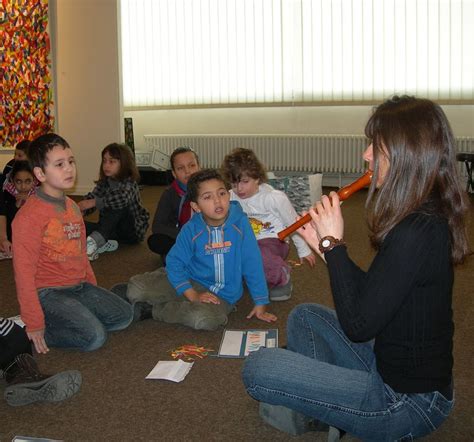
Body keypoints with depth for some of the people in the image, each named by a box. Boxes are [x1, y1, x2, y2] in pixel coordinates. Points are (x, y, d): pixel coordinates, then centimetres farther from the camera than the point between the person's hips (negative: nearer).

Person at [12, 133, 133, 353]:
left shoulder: (73, 207, 10)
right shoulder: (30, 215, -17)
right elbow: (24, 272, -17)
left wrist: (94, 292, 16)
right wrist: (34, 323, -17)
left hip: (79, 286, 8)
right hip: (48, 293, -8)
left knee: (123, 315, 0)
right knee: (94, 337, -21)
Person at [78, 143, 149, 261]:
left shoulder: (129, 183, -13)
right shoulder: (103, 183, 5)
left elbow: (122, 199, -35)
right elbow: (91, 198, -9)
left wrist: (94, 202, -41)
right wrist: (80, 208, -31)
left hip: (133, 229, -5)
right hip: (111, 228, 5)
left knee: (117, 207, -35)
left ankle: (94, 240, -51)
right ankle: (106, 242, -35)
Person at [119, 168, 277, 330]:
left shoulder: (240, 223, -14)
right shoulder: (191, 230, -11)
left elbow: (252, 263, -9)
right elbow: (174, 263, -6)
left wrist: (261, 303, -6)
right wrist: (193, 295, -17)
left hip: (221, 294, 0)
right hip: (190, 282, 1)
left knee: (207, 319, -36)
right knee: (136, 288, -19)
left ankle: (157, 309, -10)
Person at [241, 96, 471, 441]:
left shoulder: (416, 234, -29)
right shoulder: (429, 218, 3)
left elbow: (357, 326, -24)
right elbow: (371, 295, 9)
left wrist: (334, 244, -17)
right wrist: (325, 245, 1)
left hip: (408, 402, -10)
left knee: (257, 368, -10)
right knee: (305, 316, 22)